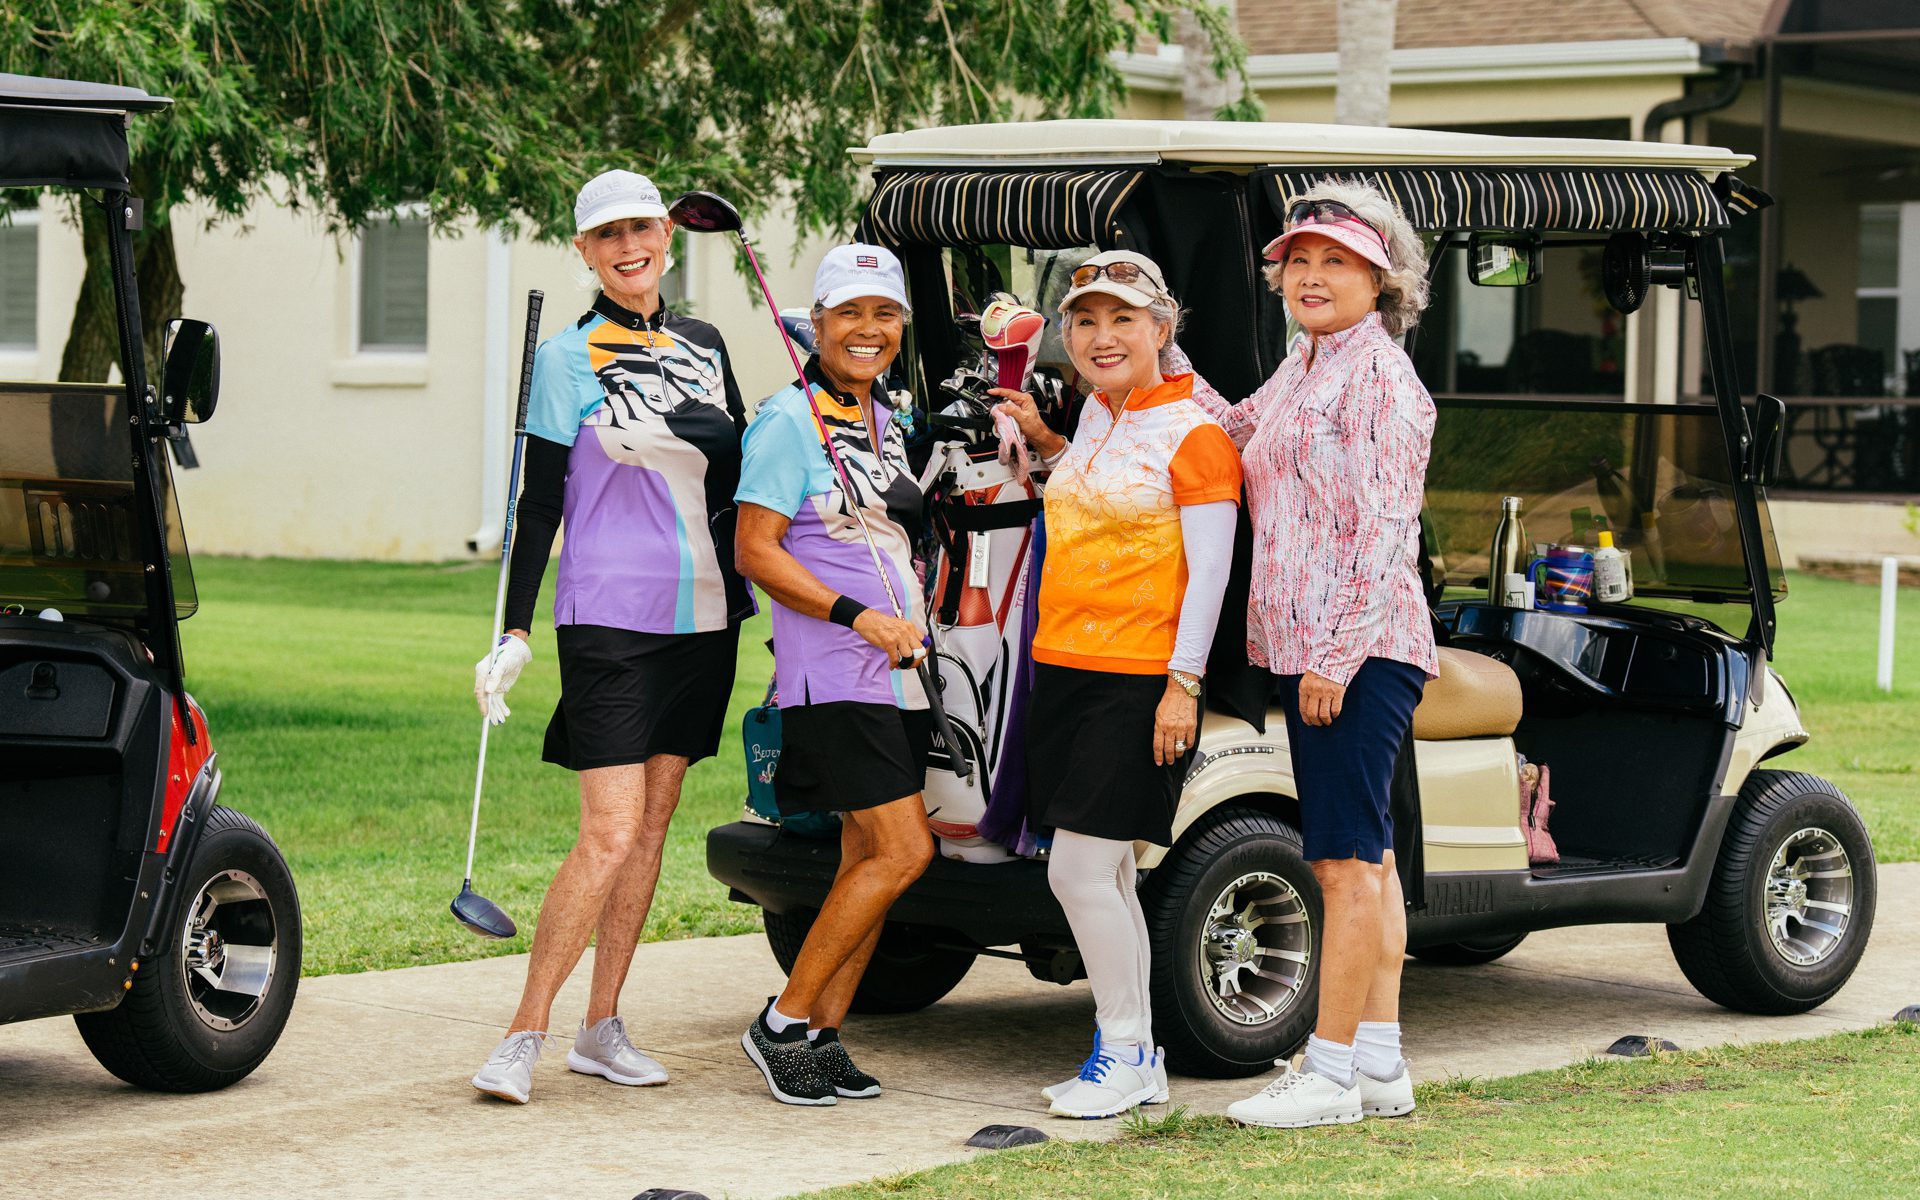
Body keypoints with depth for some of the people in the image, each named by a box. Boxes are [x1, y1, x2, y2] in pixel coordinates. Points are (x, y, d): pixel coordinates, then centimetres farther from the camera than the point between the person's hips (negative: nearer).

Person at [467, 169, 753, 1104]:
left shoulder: (703, 348, 13)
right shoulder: (566, 359, -2)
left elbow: (741, 472, 21)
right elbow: (540, 501, -4)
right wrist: (514, 632, -9)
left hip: (702, 612, 5)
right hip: (607, 615, -5)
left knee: (651, 823, 7)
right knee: (609, 836, -13)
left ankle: (602, 1027, 14)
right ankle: (525, 1035, -8)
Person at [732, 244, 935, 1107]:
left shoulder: (884, 419, 16)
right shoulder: (790, 419, -8)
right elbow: (755, 550, -13)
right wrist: (856, 615, -20)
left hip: (896, 670, 8)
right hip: (833, 675, -8)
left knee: (869, 857, 6)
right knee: (903, 850, -14)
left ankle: (823, 1034, 13)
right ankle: (783, 1022, -5)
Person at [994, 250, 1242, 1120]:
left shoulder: (1193, 435, -10)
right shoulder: (1098, 414, 13)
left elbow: (1208, 573, -12)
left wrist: (1183, 685, -17)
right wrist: (1044, 441, 20)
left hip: (1138, 679, -8)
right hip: (1063, 663, 8)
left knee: (1080, 869, -10)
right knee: (1104, 872, 11)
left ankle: (1127, 1052, 2)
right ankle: (1134, 1060, 19)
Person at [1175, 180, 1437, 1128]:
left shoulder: (1382, 379, -10)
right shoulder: (1300, 372, 18)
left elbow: (1385, 533, -15)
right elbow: (1235, 436, 34)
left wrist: (1338, 654, -19)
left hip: (1358, 654, -10)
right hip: (1310, 652, 10)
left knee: (1346, 860, -9)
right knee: (1362, 858, 12)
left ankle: (1331, 1072, -8)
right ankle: (1381, 1066, 16)